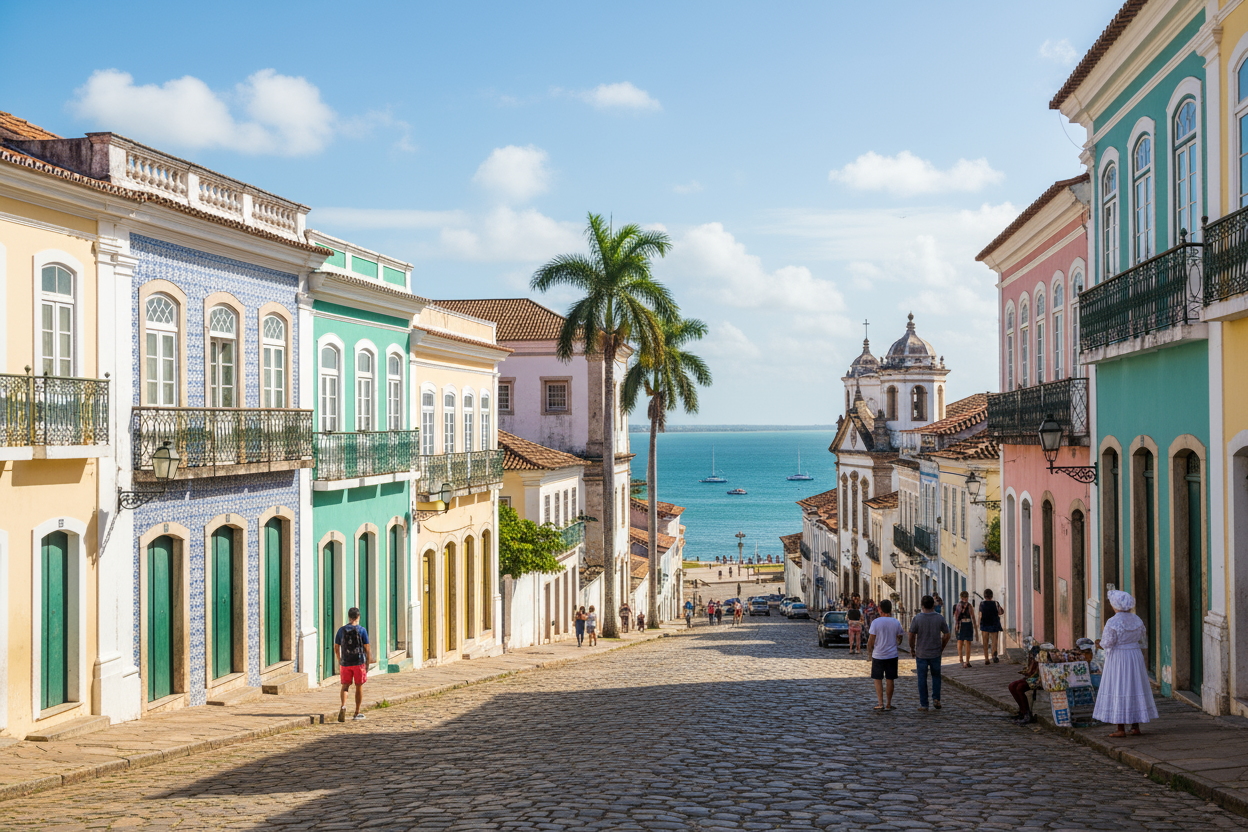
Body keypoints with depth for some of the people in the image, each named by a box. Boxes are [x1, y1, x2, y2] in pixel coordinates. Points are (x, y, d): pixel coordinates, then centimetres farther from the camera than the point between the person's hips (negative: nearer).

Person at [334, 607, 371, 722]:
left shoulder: (341, 630, 3)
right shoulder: (362, 630, -5)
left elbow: (336, 648, 9)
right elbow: (367, 649, -5)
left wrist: (339, 661, 22)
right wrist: (368, 664, 3)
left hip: (345, 663, 2)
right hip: (359, 662, -2)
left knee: (345, 686, 6)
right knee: (359, 686, 9)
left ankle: (343, 706, -21)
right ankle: (357, 713, 14)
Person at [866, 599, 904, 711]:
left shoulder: (876, 622, -12)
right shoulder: (896, 623, -2)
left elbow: (871, 641, -10)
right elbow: (899, 640, 6)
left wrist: (869, 651, 7)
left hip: (878, 655, -3)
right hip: (892, 655, 3)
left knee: (878, 680, 7)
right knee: (890, 680, 9)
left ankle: (881, 703, -1)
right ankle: (888, 704, 14)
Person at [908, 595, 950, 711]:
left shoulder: (917, 618, -12)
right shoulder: (940, 618, -7)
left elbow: (911, 636, -10)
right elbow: (946, 635, 0)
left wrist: (912, 648, 6)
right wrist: (942, 647, 15)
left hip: (921, 653, -1)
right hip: (936, 653, 1)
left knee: (922, 679, 8)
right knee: (936, 676, 20)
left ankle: (923, 704, 11)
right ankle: (936, 699, 7)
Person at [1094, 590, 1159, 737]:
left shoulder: (1112, 623, -17)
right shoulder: (1137, 620, 3)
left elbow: (1107, 643, -16)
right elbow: (1143, 639, 13)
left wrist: (1101, 641, 6)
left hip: (1117, 658, -6)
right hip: (1135, 657, 6)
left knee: (1118, 691, -1)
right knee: (1134, 690, 12)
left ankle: (1121, 729, 0)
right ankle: (1135, 727, 15)